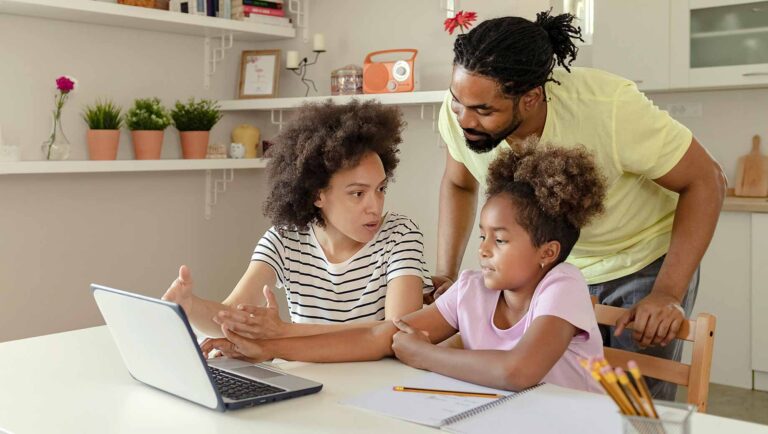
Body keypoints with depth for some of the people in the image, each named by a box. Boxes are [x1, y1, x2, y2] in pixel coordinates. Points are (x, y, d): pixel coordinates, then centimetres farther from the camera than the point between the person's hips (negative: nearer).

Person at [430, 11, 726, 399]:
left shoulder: (609, 108, -34)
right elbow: (458, 184, 1)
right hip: (561, 269, 4)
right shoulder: (459, 113, -22)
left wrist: (667, 294, -27)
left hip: (646, 263, -3)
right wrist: (446, 274, -8)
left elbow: (705, 181, -21)